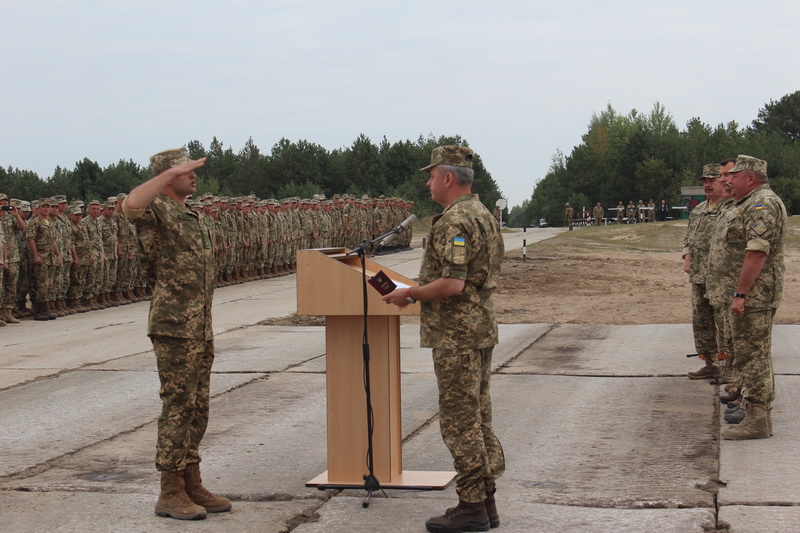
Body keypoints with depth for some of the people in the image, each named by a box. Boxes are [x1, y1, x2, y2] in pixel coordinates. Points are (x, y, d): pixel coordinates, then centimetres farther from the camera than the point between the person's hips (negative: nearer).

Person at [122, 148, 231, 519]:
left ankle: (192, 486, 19)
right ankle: (171, 493, 0)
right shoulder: (158, 212, -8)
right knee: (178, 408, -6)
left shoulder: (191, 217, 20)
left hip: (200, 329, 9)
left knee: (197, 409, 12)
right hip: (174, 327, -9)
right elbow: (131, 206, -35)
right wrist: (171, 172, -30)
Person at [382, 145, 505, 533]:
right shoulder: (483, 215, 15)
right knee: (478, 417, 14)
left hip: (456, 334, -10)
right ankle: (485, 501, 19)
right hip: (482, 326, 10)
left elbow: (452, 284, -26)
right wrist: (421, 293, 19)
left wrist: (409, 294, -12)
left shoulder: (455, 222, -18)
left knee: (460, 421, -4)